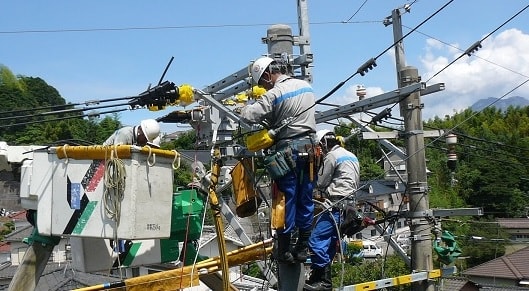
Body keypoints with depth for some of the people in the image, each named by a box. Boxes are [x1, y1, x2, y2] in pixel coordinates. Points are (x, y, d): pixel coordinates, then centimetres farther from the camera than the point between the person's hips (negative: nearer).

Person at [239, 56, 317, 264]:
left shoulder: (274, 94, -12)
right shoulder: (306, 86, 11)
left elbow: (249, 116, -17)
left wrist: (244, 109, 6)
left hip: (287, 150, -6)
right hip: (309, 147, 6)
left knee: (286, 199, 2)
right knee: (305, 199, 10)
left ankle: (284, 249, 9)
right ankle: (303, 247, 18)